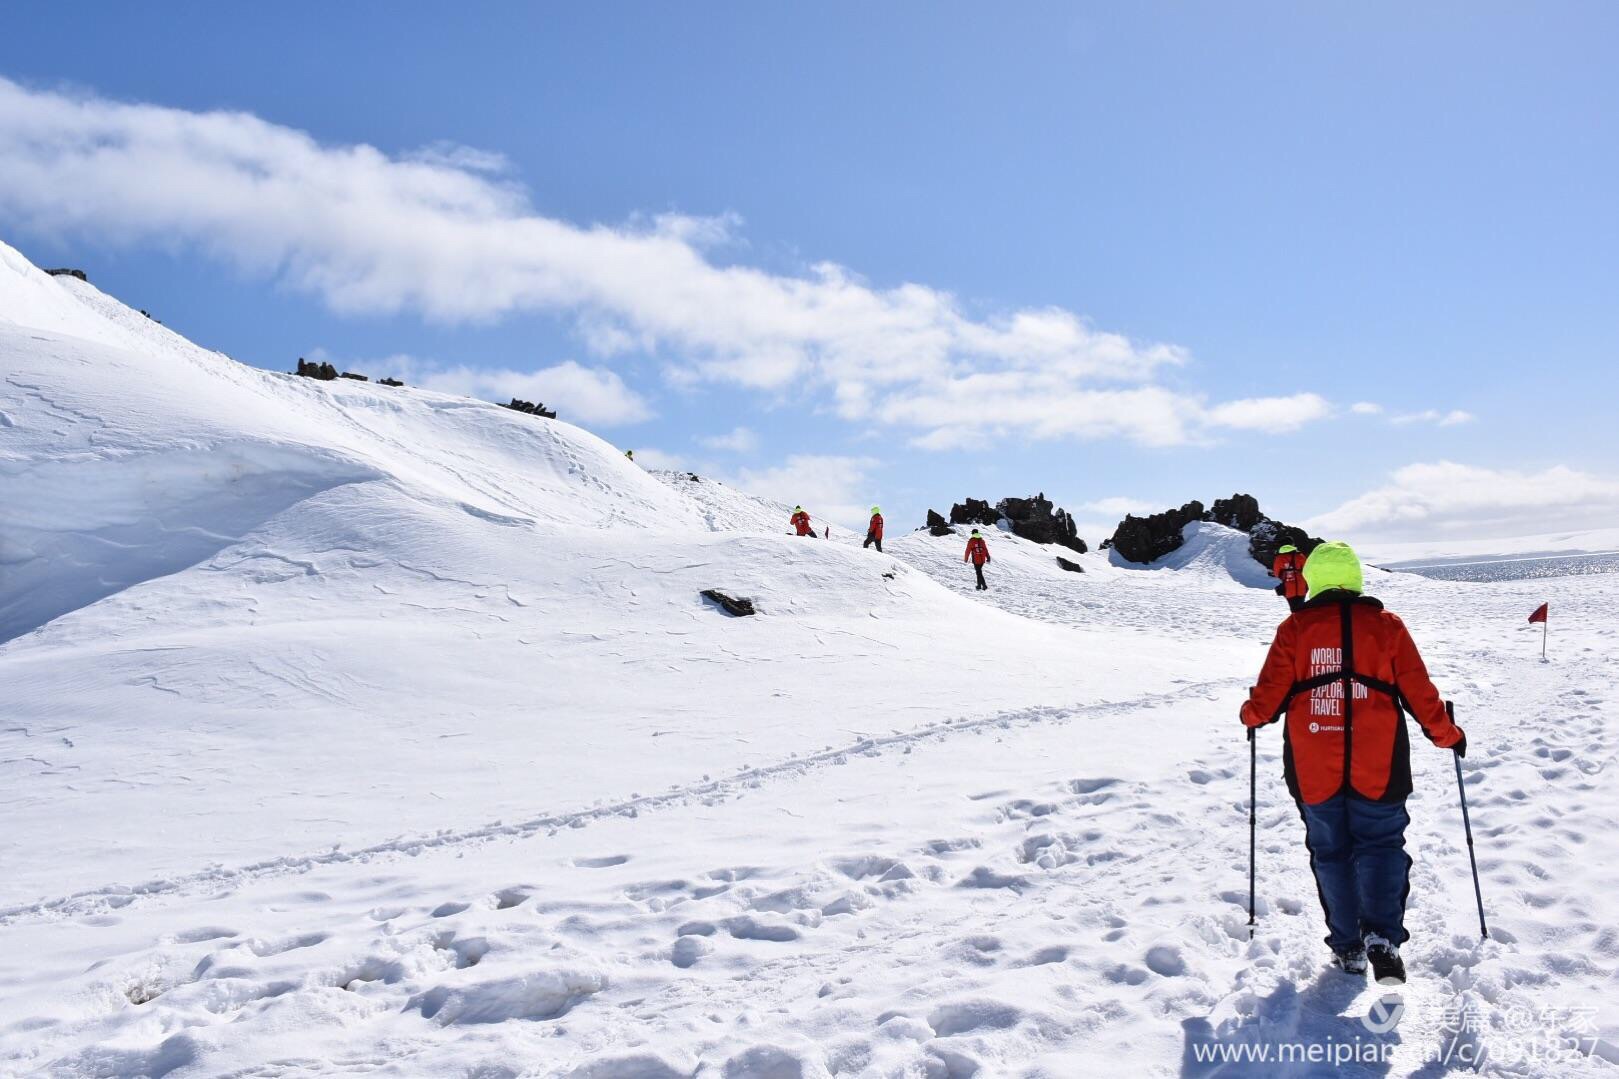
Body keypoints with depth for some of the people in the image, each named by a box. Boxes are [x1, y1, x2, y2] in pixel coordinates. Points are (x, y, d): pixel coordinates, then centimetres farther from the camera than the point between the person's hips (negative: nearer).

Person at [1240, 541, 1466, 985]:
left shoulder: (1294, 627, 0)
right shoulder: (1386, 625, 1)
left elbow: (1271, 690, -1)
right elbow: (1419, 690, 3)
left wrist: (1252, 715, 20)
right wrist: (1447, 734, 17)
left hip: (1313, 769, 0)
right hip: (1377, 768, 0)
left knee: (1330, 852, 13)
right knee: (1380, 844, 10)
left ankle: (1348, 946, 17)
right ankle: (1382, 935, -10)